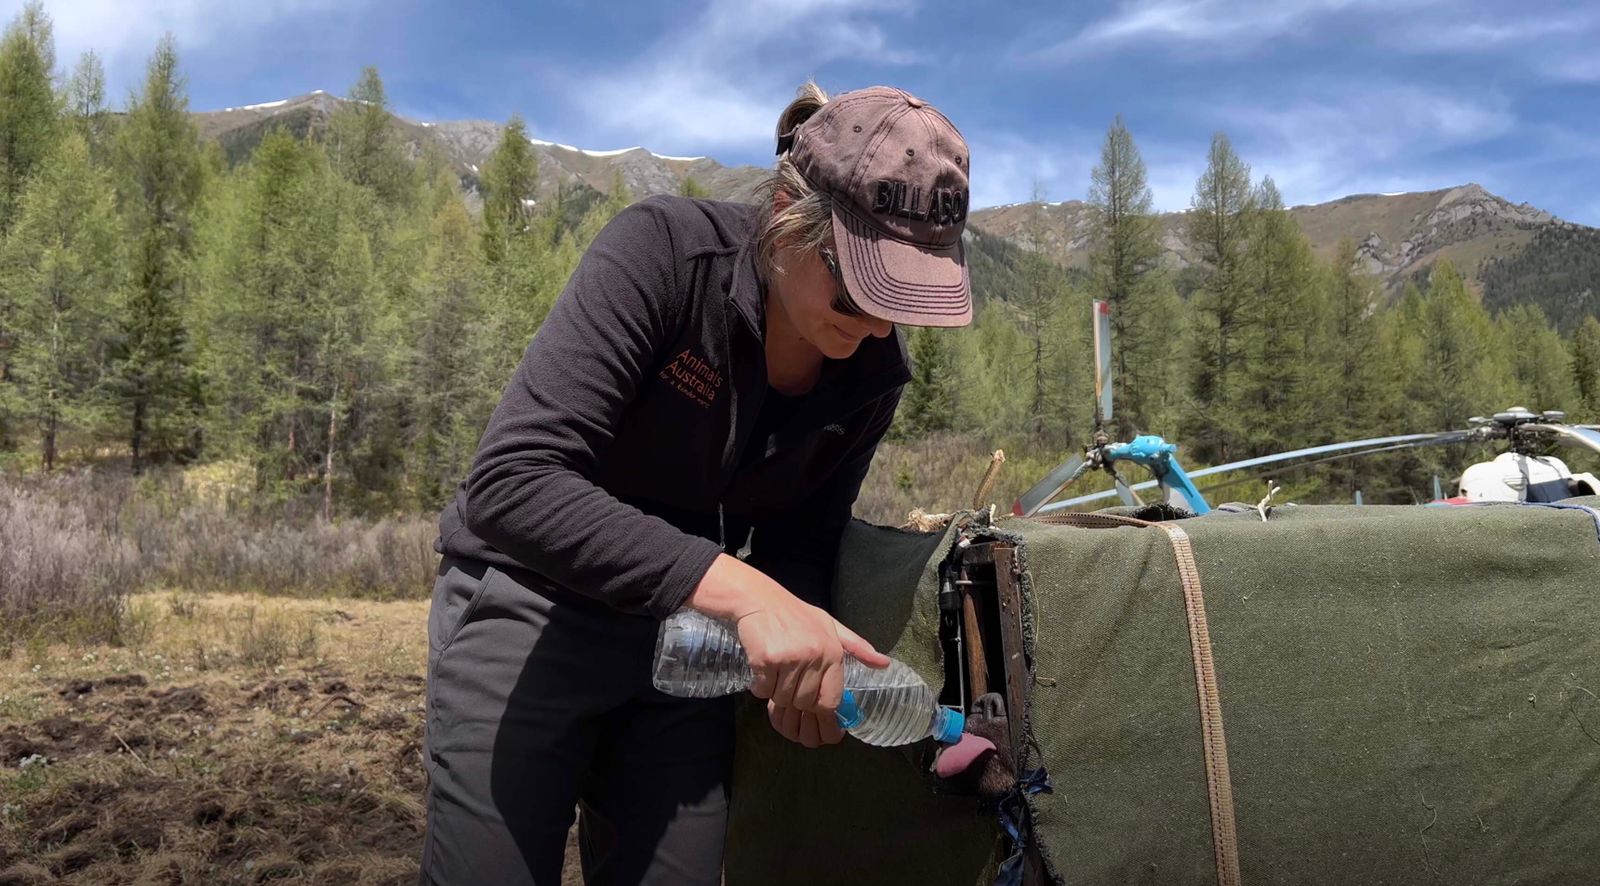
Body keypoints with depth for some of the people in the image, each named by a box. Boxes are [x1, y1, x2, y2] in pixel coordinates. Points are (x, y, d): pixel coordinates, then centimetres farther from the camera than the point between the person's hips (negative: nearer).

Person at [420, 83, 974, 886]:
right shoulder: (662, 249, -25)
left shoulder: (873, 372, -9)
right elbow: (512, 480, -34)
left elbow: (798, 546, -2)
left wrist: (808, 654, -24)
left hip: (683, 636, 5)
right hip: (531, 608, -4)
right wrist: (737, 587, -42)